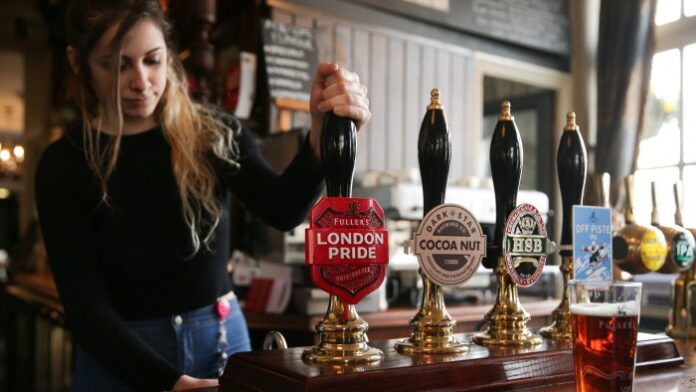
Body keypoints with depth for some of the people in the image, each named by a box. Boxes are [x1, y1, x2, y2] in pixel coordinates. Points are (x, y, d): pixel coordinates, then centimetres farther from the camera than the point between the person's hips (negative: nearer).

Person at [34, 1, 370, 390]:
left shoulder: (215, 135, -6)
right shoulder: (65, 164, -8)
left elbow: (283, 210, -23)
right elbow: (85, 304, -13)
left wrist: (322, 135, -43)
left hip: (222, 341, 2)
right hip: (120, 356, -1)